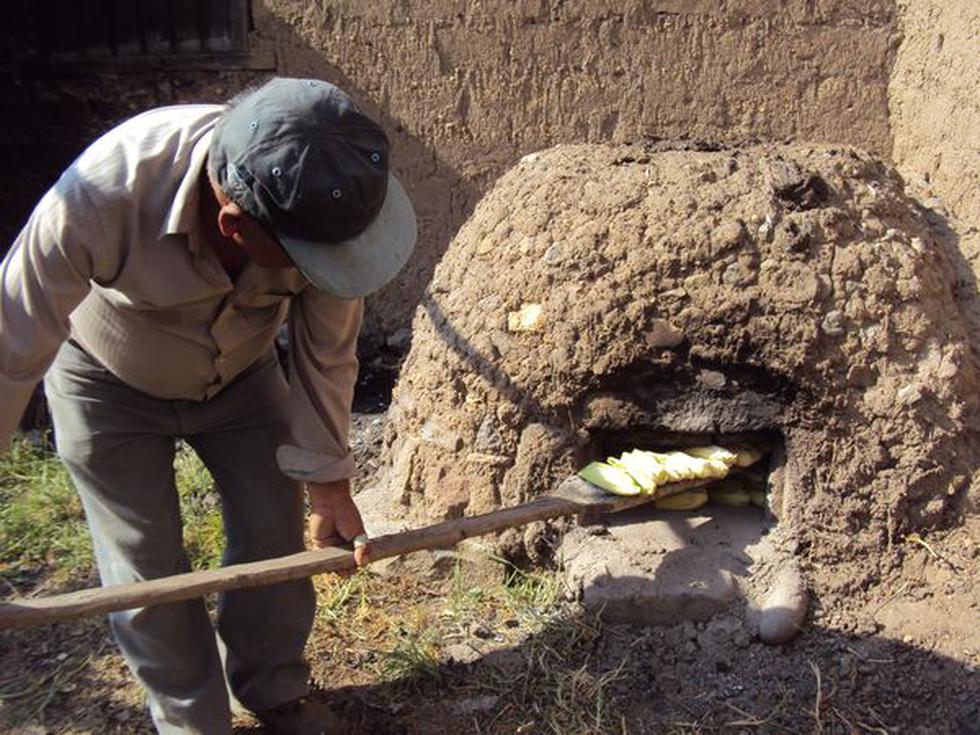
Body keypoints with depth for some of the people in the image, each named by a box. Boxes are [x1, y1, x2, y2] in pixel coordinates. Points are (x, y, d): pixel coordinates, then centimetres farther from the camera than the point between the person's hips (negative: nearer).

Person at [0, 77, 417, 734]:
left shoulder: (327, 198, -32)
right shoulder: (98, 199, -42)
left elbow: (327, 355, -17)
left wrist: (328, 481, -10)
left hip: (241, 376, 3)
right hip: (111, 385, -2)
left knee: (275, 536, 5)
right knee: (146, 569, 1)